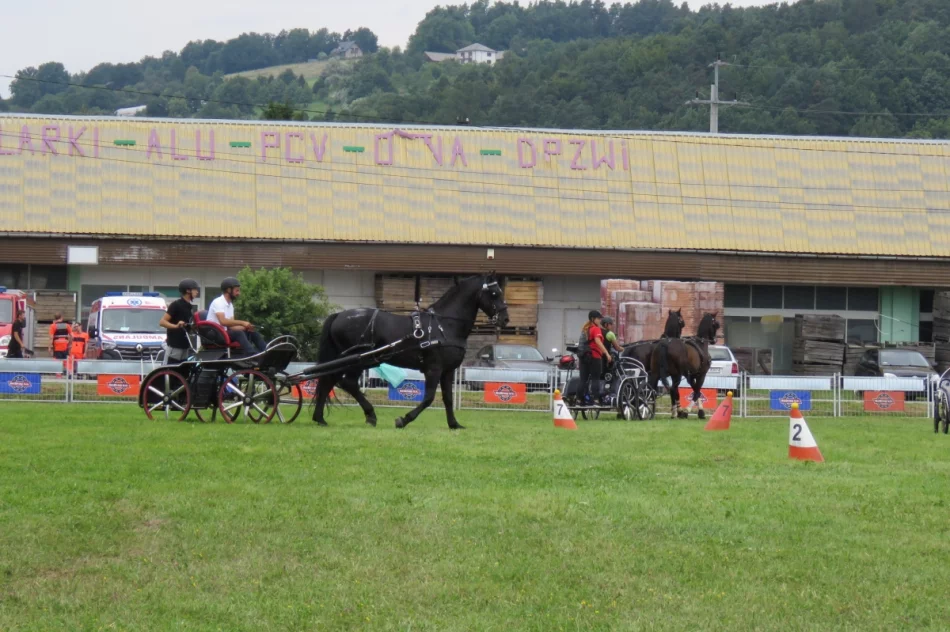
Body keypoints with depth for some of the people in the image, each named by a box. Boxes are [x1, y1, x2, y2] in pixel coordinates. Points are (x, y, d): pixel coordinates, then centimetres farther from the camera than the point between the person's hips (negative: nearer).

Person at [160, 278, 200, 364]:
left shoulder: (191, 307, 16)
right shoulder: (176, 304, -9)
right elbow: (162, 322, -15)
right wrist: (176, 326, -30)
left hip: (185, 347, 8)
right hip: (174, 347, -8)